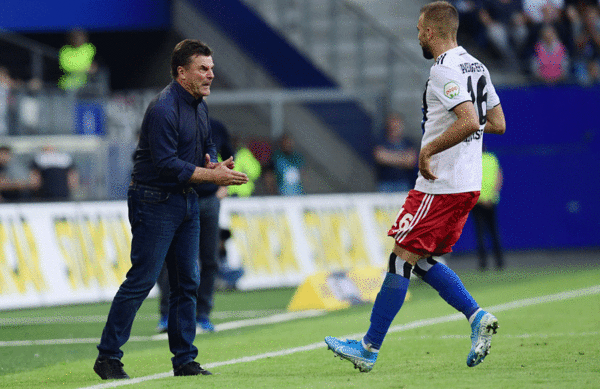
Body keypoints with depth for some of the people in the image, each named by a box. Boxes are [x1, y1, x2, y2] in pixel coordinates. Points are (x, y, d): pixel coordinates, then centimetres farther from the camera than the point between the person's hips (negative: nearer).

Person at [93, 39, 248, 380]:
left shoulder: (200, 105, 10)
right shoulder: (163, 109, -20)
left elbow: (207, 146, 20)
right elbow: (167, 163, -24)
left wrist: (215, 164, -4)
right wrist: (213, 176, -21)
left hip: (187, 199, 9)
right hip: (155, 201, -9)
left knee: (187, 282, 9)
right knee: (142, 279, -9)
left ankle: (185, 360, 15)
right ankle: (108, 357, -3)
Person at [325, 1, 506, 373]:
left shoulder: (444, 71, -16)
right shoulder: (476, 66, 13)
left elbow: (469, 122, -28)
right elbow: (498, 124, 17)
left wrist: (428, 149, -19)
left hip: (440, 185, -9)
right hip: (468, 185, 9)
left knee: (402, 257, -4)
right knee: (423, 260, 16)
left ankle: (369, 349, -1)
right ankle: (477, 317, 2)